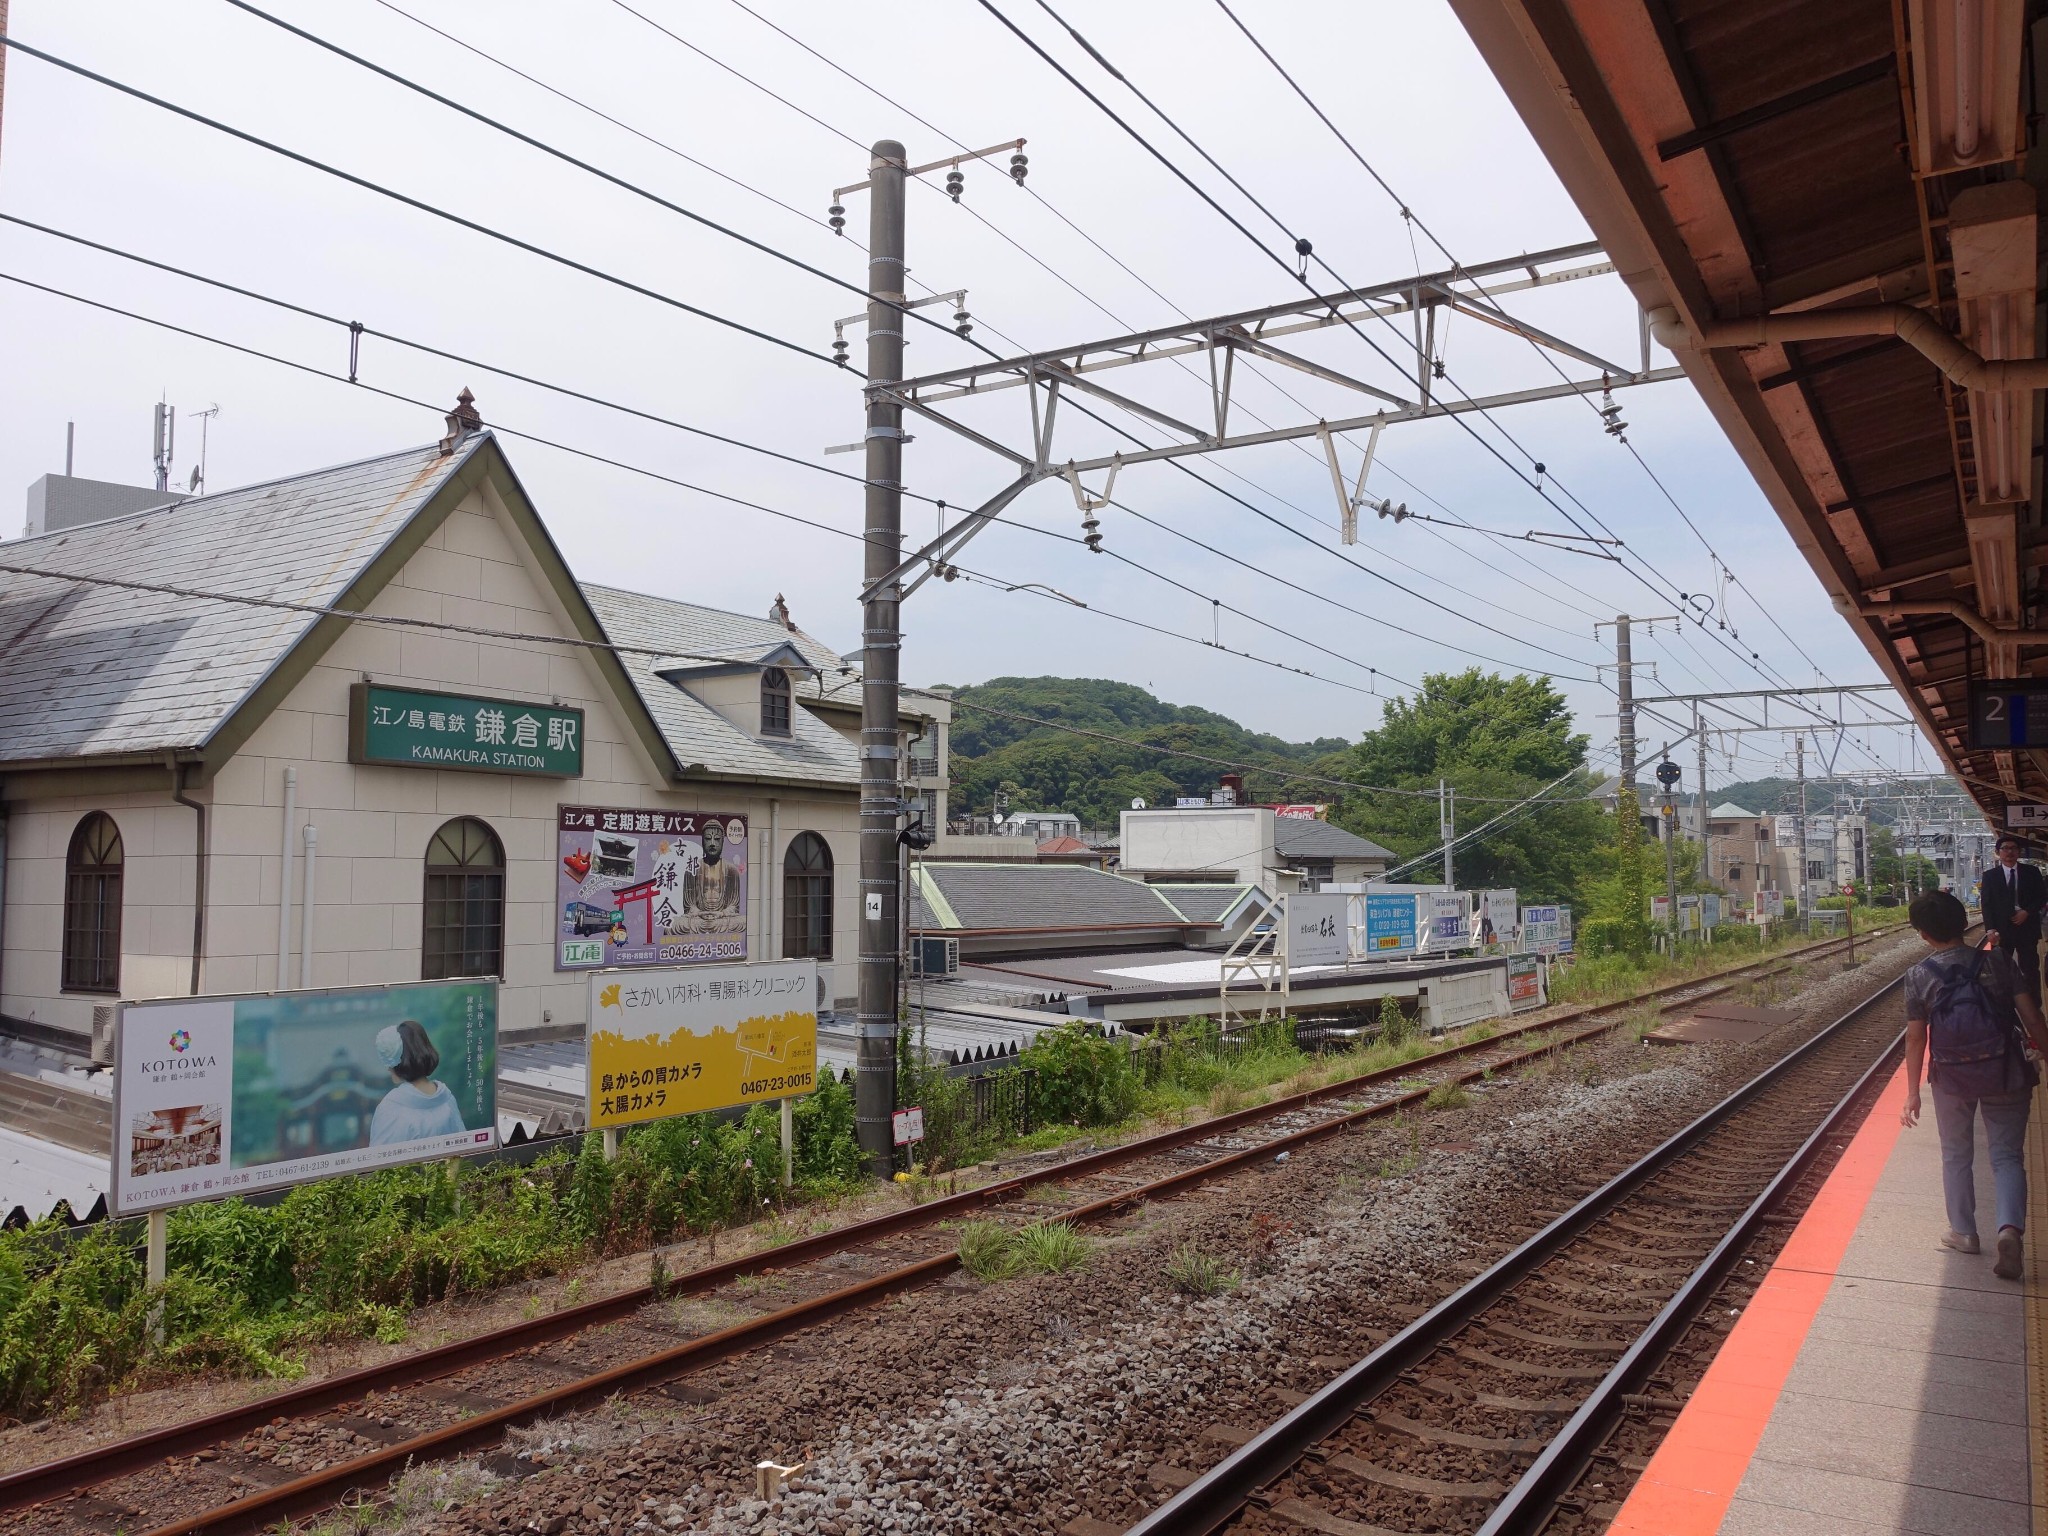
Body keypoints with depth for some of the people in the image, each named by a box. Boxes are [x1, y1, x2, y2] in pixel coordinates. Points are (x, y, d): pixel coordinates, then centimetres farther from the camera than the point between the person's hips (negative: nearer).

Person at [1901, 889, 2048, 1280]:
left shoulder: (1919, 977, -8)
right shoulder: (1997, 961, -7)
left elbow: (1916, 1038, -6)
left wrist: (1912, 1093, 0)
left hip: (1951, 1078, 0)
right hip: (2004, 1074, 0)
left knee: (1956, 1155, 17)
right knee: (2007, 1155, 9)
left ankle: (1963, 1231, 25)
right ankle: (2010, 1226, -12)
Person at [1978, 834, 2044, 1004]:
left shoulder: (2032, 872, 7)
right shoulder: (1990, 875, 5)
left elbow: (2042, 897, 6)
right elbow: (1986, 904, 2)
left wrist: (2027, 911, -11)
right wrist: (1991, 928, -9)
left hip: (2026, 927, 0)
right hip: (2002, 929, 0)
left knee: (2030, 969, 3)